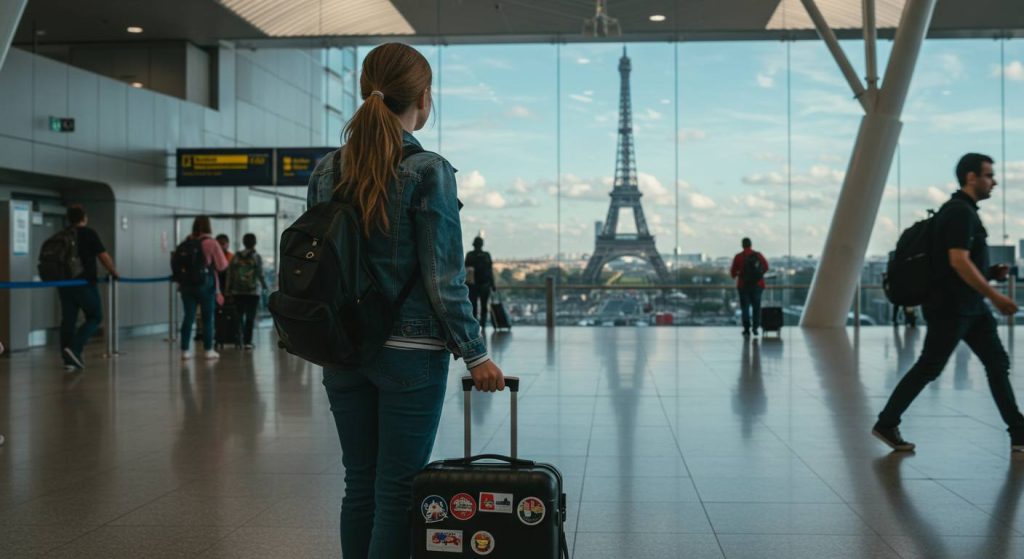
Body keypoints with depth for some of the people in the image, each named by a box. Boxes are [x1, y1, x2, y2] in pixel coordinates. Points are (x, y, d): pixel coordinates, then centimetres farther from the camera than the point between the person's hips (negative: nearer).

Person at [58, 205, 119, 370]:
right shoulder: (88, 233, -5)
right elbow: (103, 256, -9)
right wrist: (114, 272, 6)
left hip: (64, 283, 6)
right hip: (84, 282, -6)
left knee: (68, 320, 7)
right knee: (95, 317, 4)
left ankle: (69, 359, 6)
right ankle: (74, 349, -13)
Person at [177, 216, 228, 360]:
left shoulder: (186, 242, 3)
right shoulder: (211, 243, -10)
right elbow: (222, 265, -7)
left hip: (187, 284, 4)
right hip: (206, 284, -4)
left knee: (188, 317, 6)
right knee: (208, 318, 6)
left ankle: (185, 350, 6)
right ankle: (209, 350, 10)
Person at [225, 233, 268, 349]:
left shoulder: (236, 257, 3)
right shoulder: (256, 257, -6)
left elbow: (230, 275, 3)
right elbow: (260, 275, -8)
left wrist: (228, 290, 10)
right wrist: (264, 286, 9)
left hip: (238, 291, 3)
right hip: (253, 291, -2)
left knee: (239, 315, 15)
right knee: (250, 317, 2)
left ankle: (240, 338, 7)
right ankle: (247, 341, -1)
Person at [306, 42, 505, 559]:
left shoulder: (326, 170, 5)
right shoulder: (428, 171, -11)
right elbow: (442, 278, -13)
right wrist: (474, 355, -4)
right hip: (409, 351, -5)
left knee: (360, 484, 14)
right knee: (398, 490, 2)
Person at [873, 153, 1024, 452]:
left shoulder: (964, 210, 15)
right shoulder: (960, 212, -16)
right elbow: (958, 261, -25)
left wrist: (990, 272, 11)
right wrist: (995, 295, -23)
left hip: (970, 306, 10)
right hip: (950, 307, -10)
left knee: (997, 363, 7)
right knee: (928, 368, -2)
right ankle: (886, 424, 8)